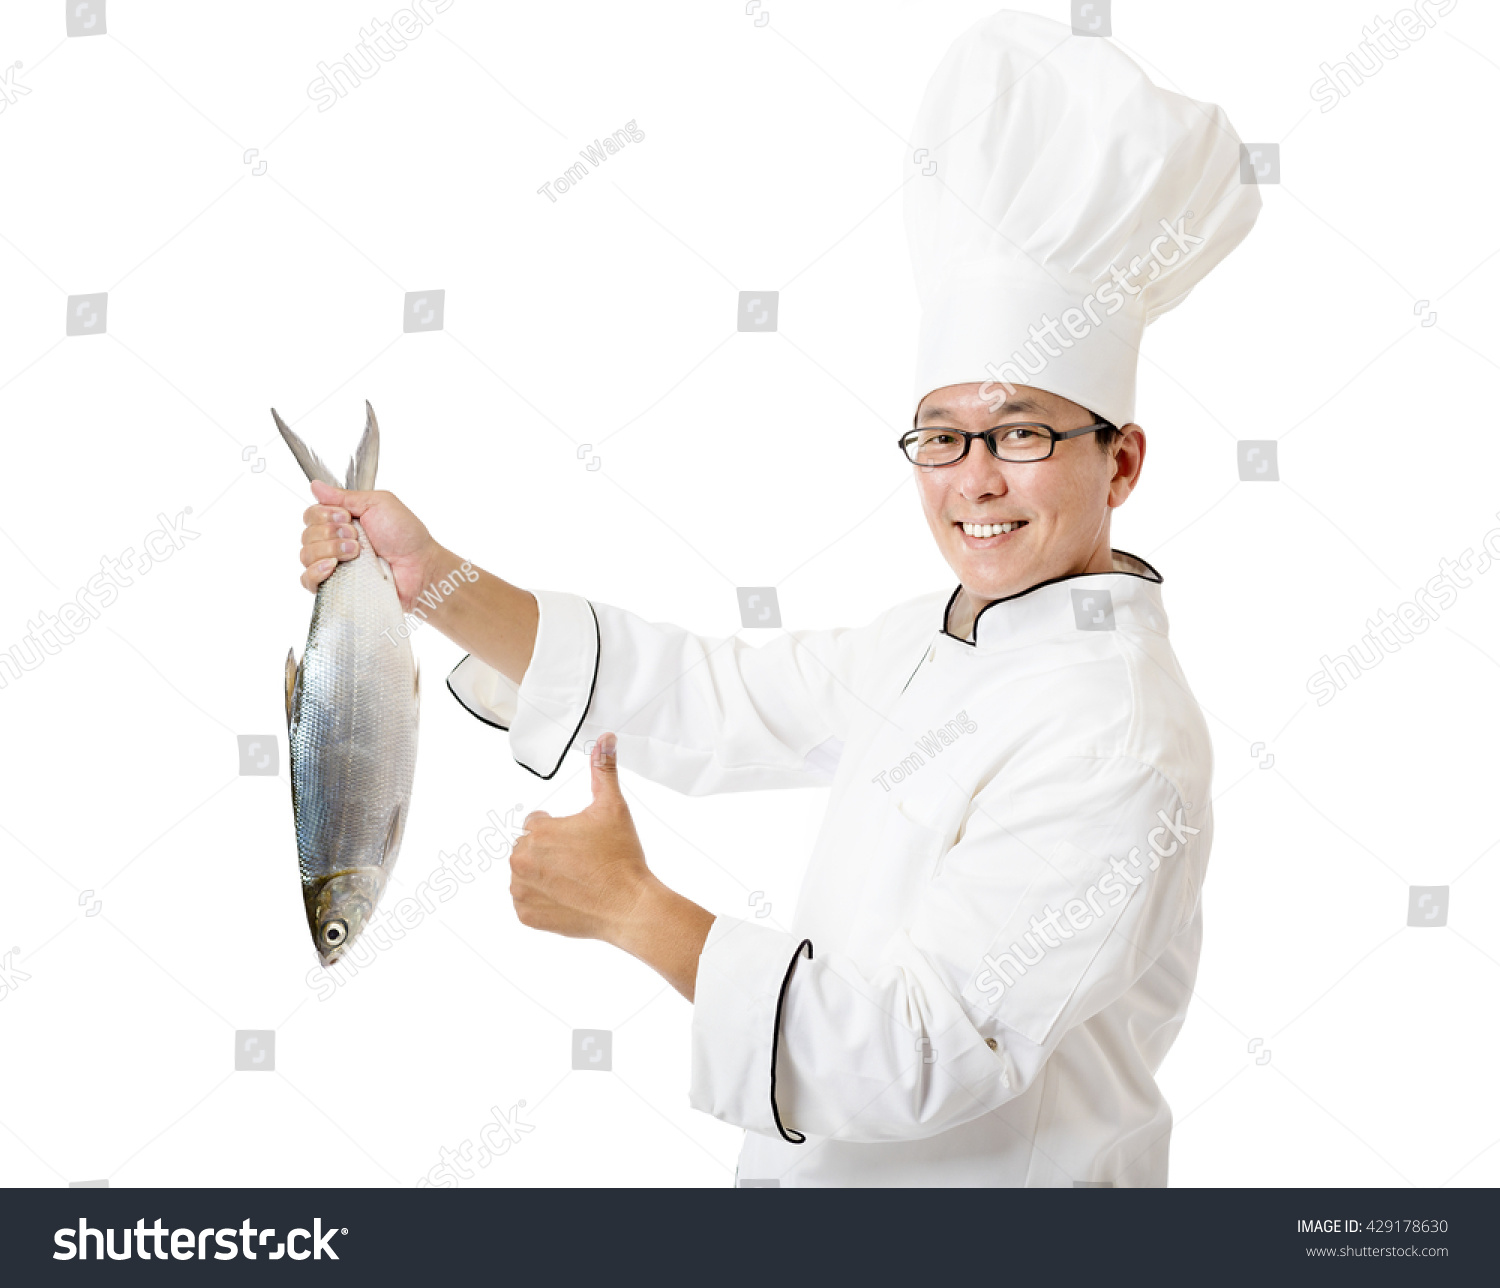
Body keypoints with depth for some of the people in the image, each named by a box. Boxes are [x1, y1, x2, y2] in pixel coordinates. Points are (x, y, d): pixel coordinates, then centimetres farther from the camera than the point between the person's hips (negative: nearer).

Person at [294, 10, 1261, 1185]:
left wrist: (631, 909, -24)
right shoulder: (939, 641, 2)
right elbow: (708, 701, 4)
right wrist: (432, 580, -3)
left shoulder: (1115, 743, -25)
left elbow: (923, 1055, -27)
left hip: (994, 1180, -7)